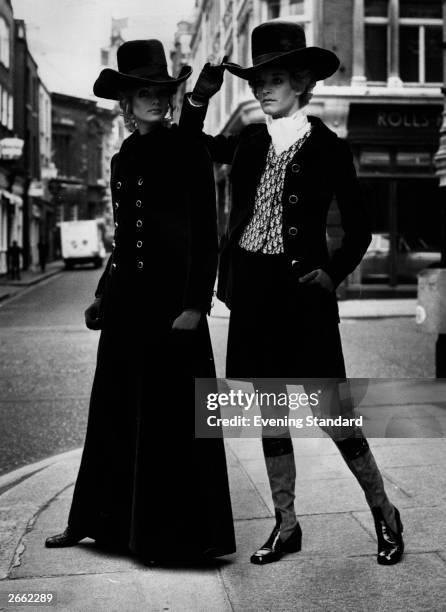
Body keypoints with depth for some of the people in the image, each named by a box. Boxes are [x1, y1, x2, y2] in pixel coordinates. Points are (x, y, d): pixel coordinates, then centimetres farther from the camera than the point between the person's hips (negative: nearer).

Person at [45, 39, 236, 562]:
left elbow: (206, 235, -8)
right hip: (126, 301, 6)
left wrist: (195, 304, -14)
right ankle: (96, 519, 26)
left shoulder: (189, 152, -4)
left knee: (175, 412, -1)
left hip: (173, 298, -6)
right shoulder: (123, 159, 14)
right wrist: (103, 295, 16)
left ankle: (185, 533, 13)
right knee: (116, 410, 13)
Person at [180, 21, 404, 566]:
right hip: (251, 291, 5)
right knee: (270, 413, 10)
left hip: (301, 291, -5)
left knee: (330, 413, -2)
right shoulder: (250, 142, 8)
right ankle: (285, 525, 22)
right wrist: (200, 96, 8)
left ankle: (384, 513, 19)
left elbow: (358, 229, 2)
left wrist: (332, 272, -11)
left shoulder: (327, 148, -4)